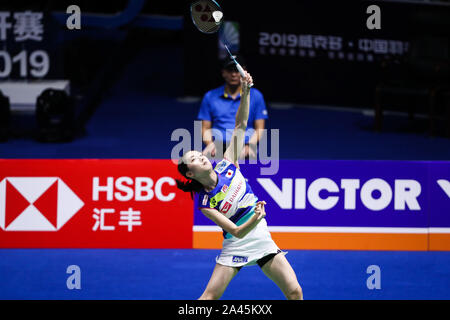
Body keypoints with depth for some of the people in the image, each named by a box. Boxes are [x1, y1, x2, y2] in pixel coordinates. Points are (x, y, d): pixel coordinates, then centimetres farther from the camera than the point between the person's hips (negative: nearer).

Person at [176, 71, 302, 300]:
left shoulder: (227, 166, -1)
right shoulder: (205, 202, -11)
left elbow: (240, 125, -1)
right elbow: (236, 231, -19)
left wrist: (245, 93, -14)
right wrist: (256, 219, -39)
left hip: (262, 240, 4)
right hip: (235, 246, -4)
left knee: (295, 293, -7)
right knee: (210, 297, -14)